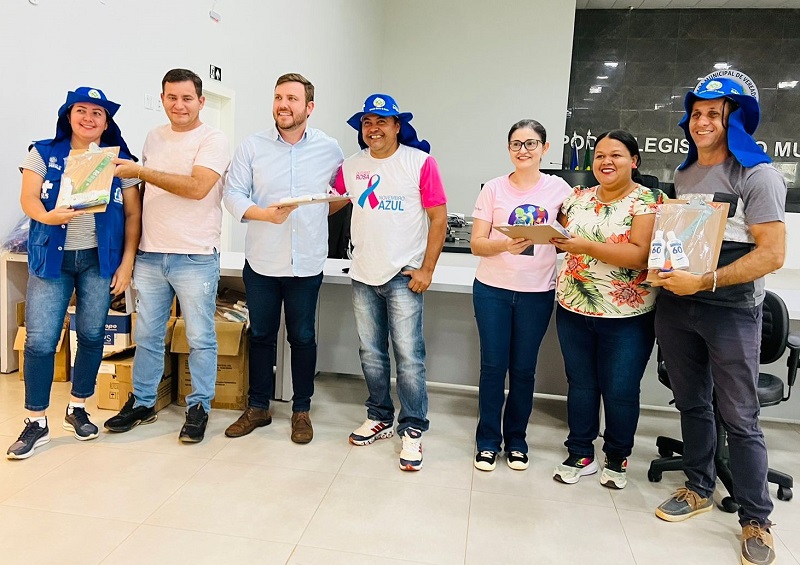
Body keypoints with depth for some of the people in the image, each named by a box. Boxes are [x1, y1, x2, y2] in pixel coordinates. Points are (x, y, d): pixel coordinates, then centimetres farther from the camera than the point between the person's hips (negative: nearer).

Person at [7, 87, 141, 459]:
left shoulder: (119, 159, 4)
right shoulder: (44, 153, 5)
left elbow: (133, 213, 2)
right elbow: (28, 198, -5)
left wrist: (127, 262, -4)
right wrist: (48, 216, -28)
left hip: (100, 260, 0)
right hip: (52, 258, 0)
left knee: (91, 336, 6)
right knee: (40, 340, -3)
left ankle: (77, 410, 25)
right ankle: (36, 423, 11)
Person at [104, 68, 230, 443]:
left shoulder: (213, 140, -6)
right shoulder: (154, 138, 14)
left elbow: (197, 187, -21)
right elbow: (147, 190, 20)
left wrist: (139, 171, -16)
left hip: (195, 257, -6)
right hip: (151, 254, 6)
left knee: (200, 338, 3)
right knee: (147, 334, 13)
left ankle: (199, 407, 18)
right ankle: (142, 403, 28)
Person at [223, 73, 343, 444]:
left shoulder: (329, 149, 0)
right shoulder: (252, 146, 0)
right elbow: (233, 194, -4)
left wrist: (323, 211, 4)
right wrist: (264, 214, -21)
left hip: (308, 263, -1)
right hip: (261, 261, 1)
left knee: (303, 338, 8)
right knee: (261, 335, 12)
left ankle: (301, 410, 24)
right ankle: (258, 407, 27)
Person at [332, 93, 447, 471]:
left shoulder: (420, 162, -7)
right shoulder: (352, 166, 7)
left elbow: (438, 218, -8)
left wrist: (427, 269, -11)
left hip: (403, 276, -5)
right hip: (363, 274, 5)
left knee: (409, 356, -3)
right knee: (371, 353, 14)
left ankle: (412, 431, 10)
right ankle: (379, 418, 30)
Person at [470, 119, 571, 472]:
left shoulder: (558, 189, 2)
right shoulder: (493, 189, 0)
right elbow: (476, 244, -4)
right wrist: (505, 245, -23)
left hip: (538, 292, 1)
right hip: (492, 289, 0)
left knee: (523, 369, 9)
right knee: (493, 366, 4)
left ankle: (516, 440, 26)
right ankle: (488, 441, 20)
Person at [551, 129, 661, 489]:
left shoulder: (648, 202, -7)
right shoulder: (578, 199, 8)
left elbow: (642, 255, -19)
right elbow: (562, 237, 14)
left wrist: (587, 247, -26)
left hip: (627, 316, -4)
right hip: (574, 310, 4)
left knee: (620, 391, 6)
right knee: (580, 383, 12)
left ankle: (617, 459, 27)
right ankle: (580, 455, 27)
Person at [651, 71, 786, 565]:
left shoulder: (757, 175, -10)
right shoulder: (684, 174, 11)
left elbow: (772, 254, -17)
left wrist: (704, 282, -22)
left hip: (731, 310, -6)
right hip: (676, 305, 6)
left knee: (739, 418, 2)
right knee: (692, 403, 16)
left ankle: (756, 519, 17)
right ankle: (699, 489, 32)